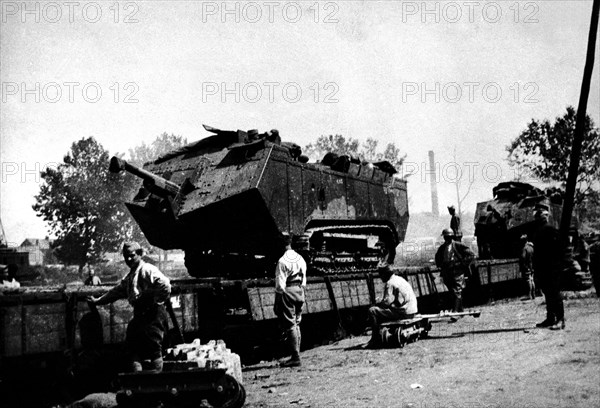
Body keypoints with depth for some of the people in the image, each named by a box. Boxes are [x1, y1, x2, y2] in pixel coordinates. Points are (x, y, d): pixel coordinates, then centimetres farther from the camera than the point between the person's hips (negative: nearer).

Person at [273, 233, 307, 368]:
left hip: (287, 292, -8)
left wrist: (277, 302, -9)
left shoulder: (282, 261, -15)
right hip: (299, 291, 8)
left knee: (289, 325, -3)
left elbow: (280, 284, -15)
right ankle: (296, 354, 19)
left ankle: (295, 357, -4)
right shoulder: (301, 259, 8)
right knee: (296, 324, 15)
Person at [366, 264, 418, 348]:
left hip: (403, 312, -10)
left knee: (372, 311, -9)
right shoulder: (399, 279, 19)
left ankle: (376, 341, -7)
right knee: (380, 310, 28)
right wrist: (380, 302, 17)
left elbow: (387, 302, -18)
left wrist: (377, 304, 1)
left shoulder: (390, 283, -12)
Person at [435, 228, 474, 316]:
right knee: (452, 294, 11)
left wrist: (463, 264, -8)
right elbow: (437, 258, 29)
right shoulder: (441, 248, 10)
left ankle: (455, 312, -18)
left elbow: (471, 254, -5)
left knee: (457, 293, -12)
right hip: (446, 274, 5)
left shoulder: (458, 245, -5)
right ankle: (460, 311, 23)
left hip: (457, 273, -5)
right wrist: (441, 266, 14)